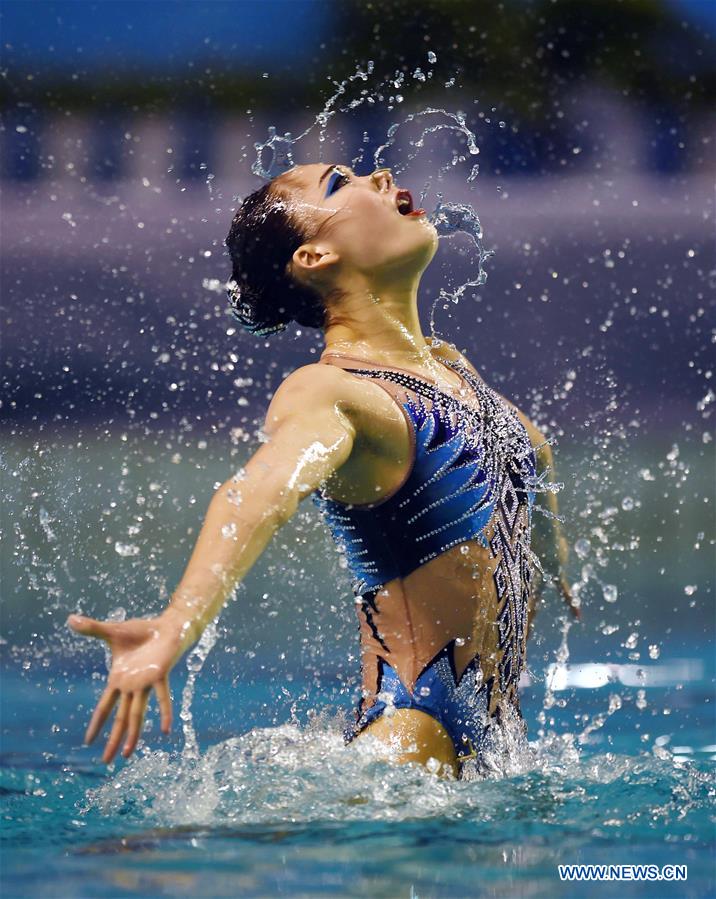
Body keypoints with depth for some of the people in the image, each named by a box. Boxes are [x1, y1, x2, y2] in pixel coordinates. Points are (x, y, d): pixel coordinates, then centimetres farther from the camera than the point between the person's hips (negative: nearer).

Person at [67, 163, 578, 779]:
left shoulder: (449, 365, 13)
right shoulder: (326, 394, -13)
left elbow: (534, 452, 37)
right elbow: (260, 495, -36)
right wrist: (171, 634, -54)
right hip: (415, 729, -8)